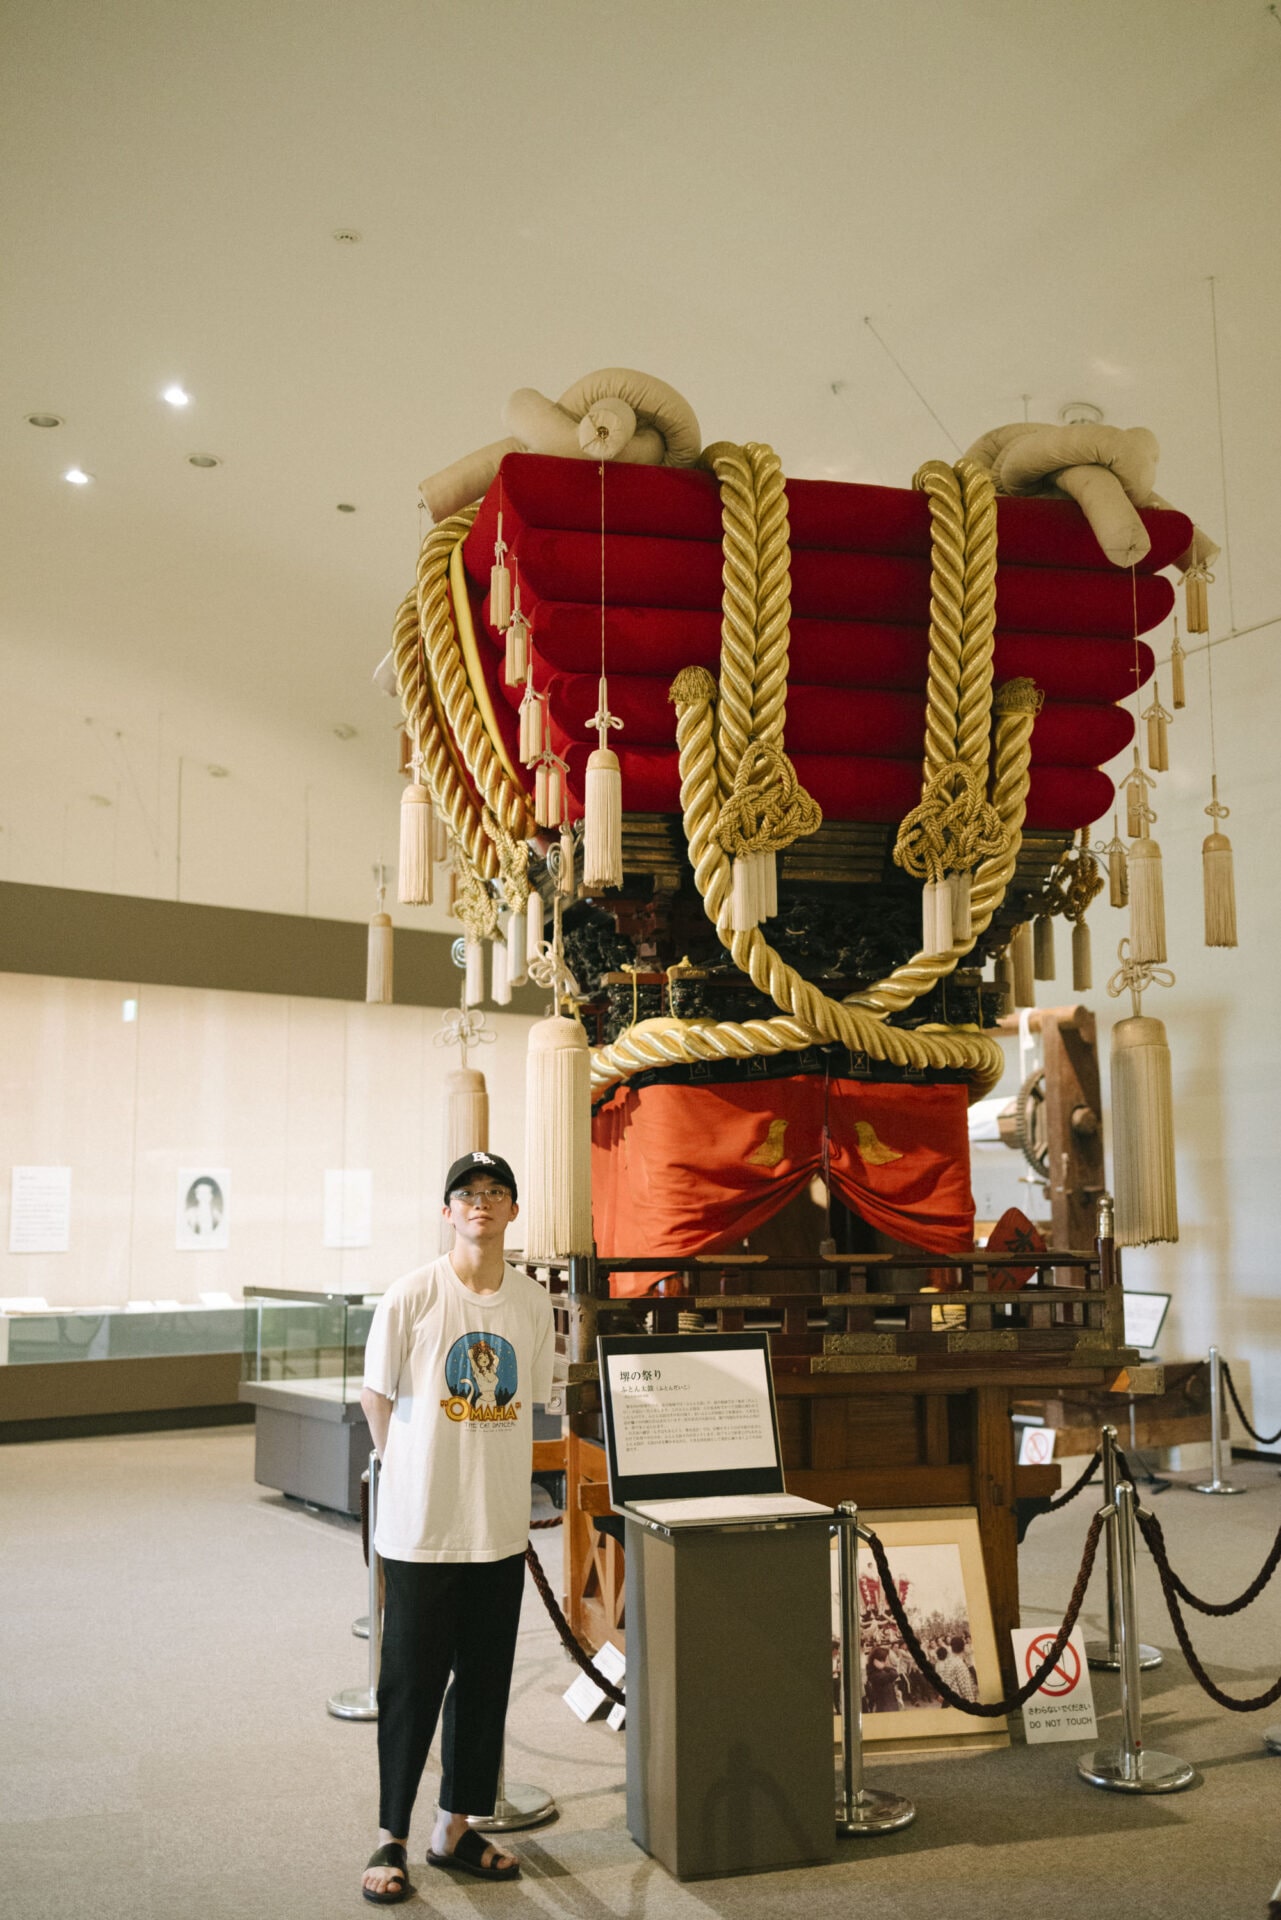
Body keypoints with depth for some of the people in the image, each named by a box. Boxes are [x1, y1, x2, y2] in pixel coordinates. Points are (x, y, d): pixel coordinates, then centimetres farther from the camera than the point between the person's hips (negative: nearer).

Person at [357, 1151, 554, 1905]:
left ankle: (457, 1827, 27)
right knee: (411, 1684, 4)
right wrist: (415, 1476, 5)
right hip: (423, 1528, -4)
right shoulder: (412, 1295, -9)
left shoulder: (533, 1302, 2)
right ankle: (392, 1839, 18)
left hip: (501, 1525, 4)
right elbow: (378, 1398, 0)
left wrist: (487, 1475, 9)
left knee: (485, 1682, 12)